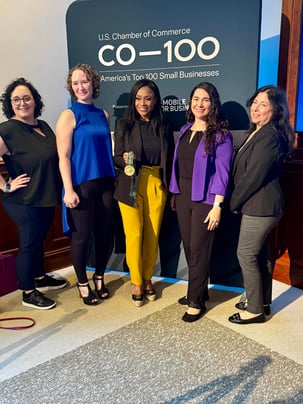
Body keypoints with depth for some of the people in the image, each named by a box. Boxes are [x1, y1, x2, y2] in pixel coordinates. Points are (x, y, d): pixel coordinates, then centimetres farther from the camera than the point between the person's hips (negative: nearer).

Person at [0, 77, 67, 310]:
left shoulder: (43, 126, 7)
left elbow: (55, 156, 20)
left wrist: (63, 189, 11)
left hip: (47, 197, 7)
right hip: (24, 201, -7)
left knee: (39, 239, 22)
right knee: (29, 243, 5)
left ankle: (40, 278, 42)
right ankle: (28, 294, 22)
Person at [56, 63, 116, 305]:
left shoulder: (103, 115, 11)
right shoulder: (69, 115, -3)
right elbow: (63, 157, -9)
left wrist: (115, 178, 7)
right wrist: (69, 190, -16)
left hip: (105, 183, 5)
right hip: (81, 185, -4)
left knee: (104, 233, 10)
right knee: (82, 236, 4)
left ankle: (100, 277, 30)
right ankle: (83, 283, 23)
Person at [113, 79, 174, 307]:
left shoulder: (164, 126, 4)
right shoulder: (124, 125, 0)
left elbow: (169, 160, 7)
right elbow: (116, 158, 2)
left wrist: (171, 189, 3)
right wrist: (125, 160, -21)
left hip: (156, 186, 2)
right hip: (131, 186, -1)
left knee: (153, 235, 6)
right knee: (134, 235, 0)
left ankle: (147, 278, 28)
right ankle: (136, 282, 21)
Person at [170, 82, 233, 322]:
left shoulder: (220, 134, -8)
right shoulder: (185, 130, 10)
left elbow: (222, 172, -12)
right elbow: (179, 164, 12)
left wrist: (217, 205, -17)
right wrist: (174, 194, 10)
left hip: (204, 198, -6)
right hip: (183, 195, 6)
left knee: (199, 250, 1)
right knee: (188, 246, 12)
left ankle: (196, 301, 16)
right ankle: (198, 291, 29)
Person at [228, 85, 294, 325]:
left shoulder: (269, 137, -20)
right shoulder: (258, 133, 13)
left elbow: (253, 176, -21)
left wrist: (235, 202, -9)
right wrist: (238, 201, 8)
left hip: (260, 206, -10)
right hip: (261, 205, 10)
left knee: (246, 254, -1)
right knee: (260, 254, 18)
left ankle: (255, 309, 14)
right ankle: (262, 301, 33)